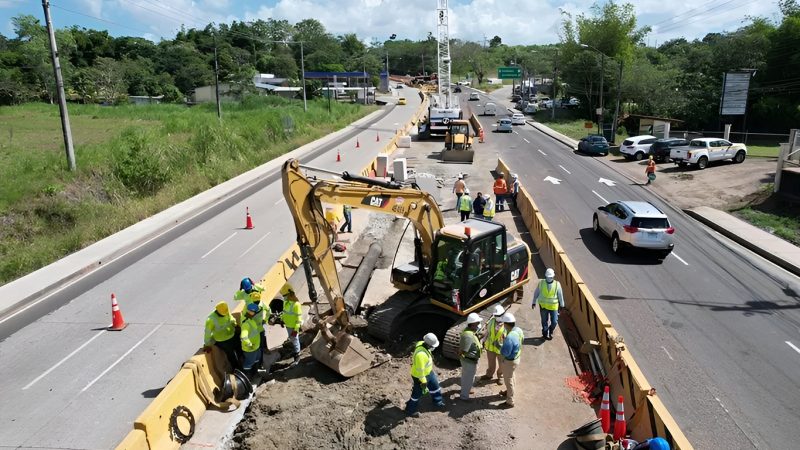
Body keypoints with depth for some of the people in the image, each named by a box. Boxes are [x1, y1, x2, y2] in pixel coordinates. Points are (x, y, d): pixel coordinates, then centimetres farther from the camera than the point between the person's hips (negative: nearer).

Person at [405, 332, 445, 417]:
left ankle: (438, 402, 51)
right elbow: (420, 371, -32)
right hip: (420, 376, -8)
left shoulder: (422, 343, -14)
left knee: (434, 385, 25)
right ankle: (410, 411, 34)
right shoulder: (420, 354, -41)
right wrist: (423, 383, -22)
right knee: (418, 393, 12)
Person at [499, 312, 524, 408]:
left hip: (510, 361, -8)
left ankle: (510, 402, 28)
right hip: (517, 357, 8)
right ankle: (509, 392, 54)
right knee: (510, 377, 30)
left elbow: (505, 353, -32)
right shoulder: (518, 330, -12)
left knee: (508, 380, 12)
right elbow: (522, 339, 10)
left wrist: (503, 343, -18)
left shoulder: (509, 337, -39)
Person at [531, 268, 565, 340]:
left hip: (553, 306, 0)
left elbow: (560, 295, 3)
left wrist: (562, 305, 8)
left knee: (554, 322, 0)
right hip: (543, 306, 0)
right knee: (544, 321, 9)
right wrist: (534, 302, 10)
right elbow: (536, 293, 5)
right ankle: (545, 334, 27)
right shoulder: (541, 283, -5)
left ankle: (550, 332, 28)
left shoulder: (557, 284, -6)